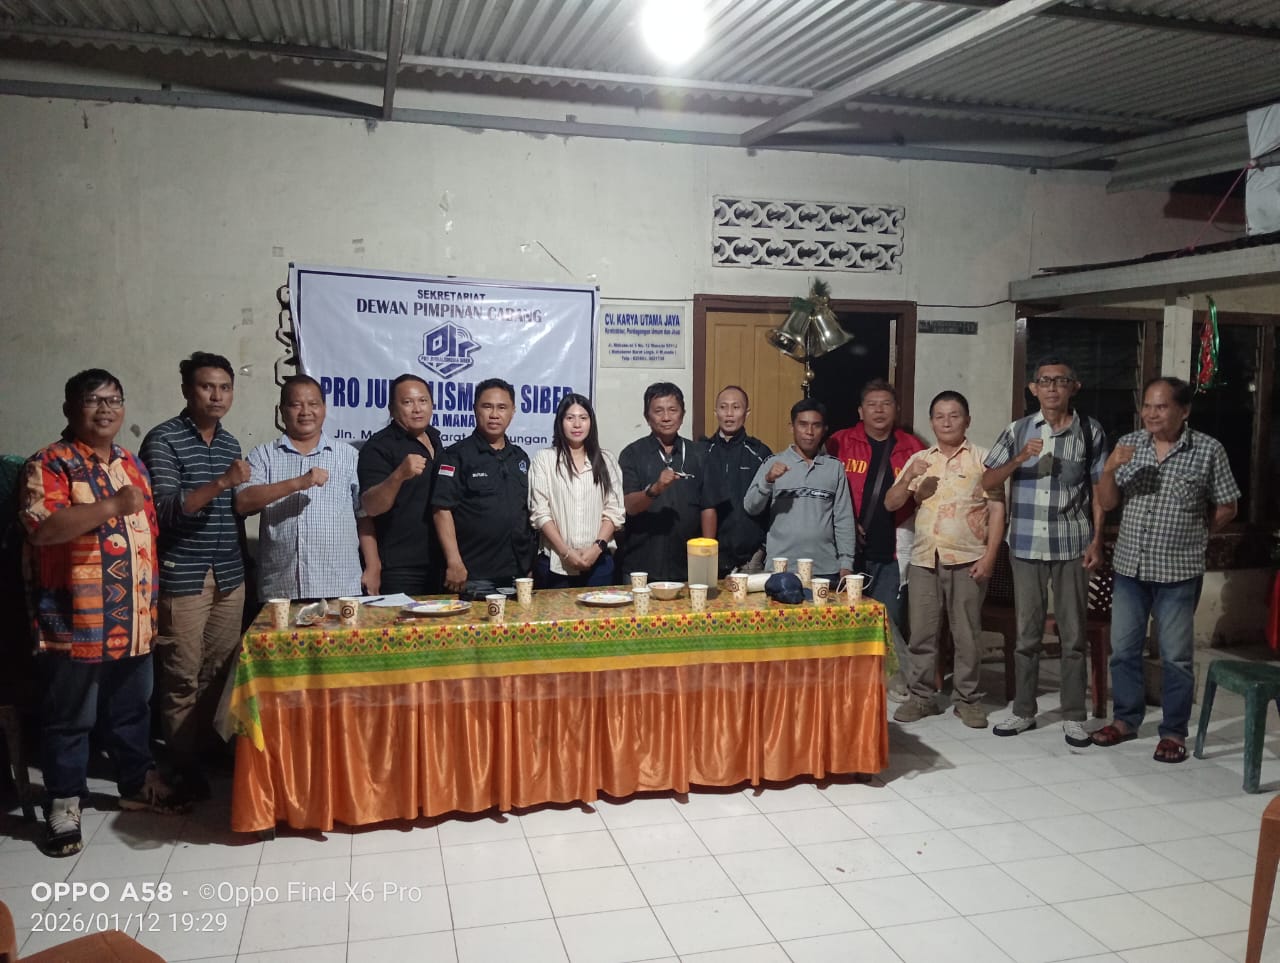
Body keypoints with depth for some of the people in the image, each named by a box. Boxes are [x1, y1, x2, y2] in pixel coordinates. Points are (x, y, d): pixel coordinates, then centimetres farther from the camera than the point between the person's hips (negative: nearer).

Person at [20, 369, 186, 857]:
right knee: (70, 718, 6)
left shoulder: (132, 464, 12)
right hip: (76, 623, -6)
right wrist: (113, 506, -28)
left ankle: (138, 783, 33)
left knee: (133, 708, 18)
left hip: (132, 620, 7)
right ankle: (64, 804, 20)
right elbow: (41, 529, -25)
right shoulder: (49, 464, -10)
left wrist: (152, 600, 16)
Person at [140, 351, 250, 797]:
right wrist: (221, 483, -27)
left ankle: (211, 747, 26)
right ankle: (182, 763, 14)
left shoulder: (231, 443, 12)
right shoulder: (163, 439, -7)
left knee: (220, 672, 10)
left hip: (229, 577, 5)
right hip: (182, 578, -5)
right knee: (183, 676, 2)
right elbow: (166, 509, -17)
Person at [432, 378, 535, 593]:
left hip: (518, 574, 5)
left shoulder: (520, 457, 14)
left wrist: (532, 562, 13)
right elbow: (442, 509, -11)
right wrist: (454, 563, -18)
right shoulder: (457, 455, -4)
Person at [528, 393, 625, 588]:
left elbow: (614, 511, 5)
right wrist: (566, 552, -11)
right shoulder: (544, 459, 3)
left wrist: (597, 547, -9)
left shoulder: (606, 461, 10)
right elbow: (540, 512, -3)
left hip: (598, 562, 2)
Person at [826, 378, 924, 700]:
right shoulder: (840, 443, 2)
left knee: (888, 616, 3)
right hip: (849, 548, 0)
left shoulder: (912, 448, 6)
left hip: (892, 550, 0)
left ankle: (899, 679, 18)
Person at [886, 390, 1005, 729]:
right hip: (923, 559, 3)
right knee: (922, 632, 6)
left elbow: (997, 509, -2)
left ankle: (968, 699, 16)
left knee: (967, 634, 4)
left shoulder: (982, 458, 2)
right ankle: (921, 696, 16)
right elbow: (891, 504, 8)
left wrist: (989, 556, -10)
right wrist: (909, 477, -10)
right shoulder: (918, 460, 12)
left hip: (967, 560, -3)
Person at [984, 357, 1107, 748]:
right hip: (1026, 546, 1)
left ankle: (1074, 716, 16)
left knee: (1073, 634, 5)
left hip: (1072, 546, -1)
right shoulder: (1017, 431, 3)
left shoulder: (1090, 432, 2)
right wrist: (1019, 459, -15)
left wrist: (1097, 541, -2)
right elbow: (987, 481, 2)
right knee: (1027, 633, 9)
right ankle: (1023, 711, 20)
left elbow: (1098, 491, 4)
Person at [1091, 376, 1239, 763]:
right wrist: (1109, 468, -16)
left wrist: (1191, 535, 1)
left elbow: (1226, 508, 3)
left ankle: (1174, 732, 18)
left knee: (1175, 656, 5)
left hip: (1178, 571, -3)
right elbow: (1106, 503, 1)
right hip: (1129, 566, 3)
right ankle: (1126, 719, 26)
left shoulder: (1209, 450, -6)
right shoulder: (1128, 444, 2)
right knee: (1123, 649, 11)